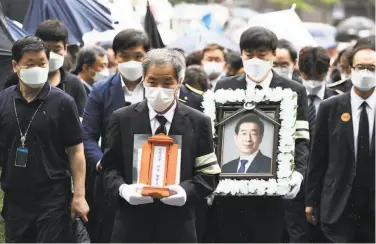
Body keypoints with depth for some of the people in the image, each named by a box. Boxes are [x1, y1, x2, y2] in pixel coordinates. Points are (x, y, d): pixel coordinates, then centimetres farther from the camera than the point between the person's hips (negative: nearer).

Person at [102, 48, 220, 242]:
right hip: (132, 224, 0)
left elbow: (209, 174, 3)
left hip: (177, 227, 0)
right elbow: (110, 167, 7)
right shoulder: (122, 119, 5)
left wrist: (186, 191, -19)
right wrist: (122, 188, -15)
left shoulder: (198, 122, 3)